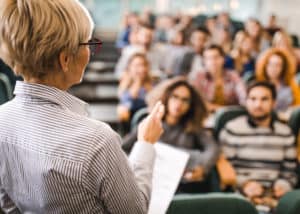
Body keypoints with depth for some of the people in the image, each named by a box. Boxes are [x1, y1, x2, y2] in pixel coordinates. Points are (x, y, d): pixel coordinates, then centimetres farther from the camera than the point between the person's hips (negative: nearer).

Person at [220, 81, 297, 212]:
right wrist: (244, 183, -14)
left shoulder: (285, 133, 13)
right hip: (240, 193, -3)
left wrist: (283, 185, -5)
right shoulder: (232, 129, 3)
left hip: (274, 194, 3)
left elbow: (290, 171, 15)